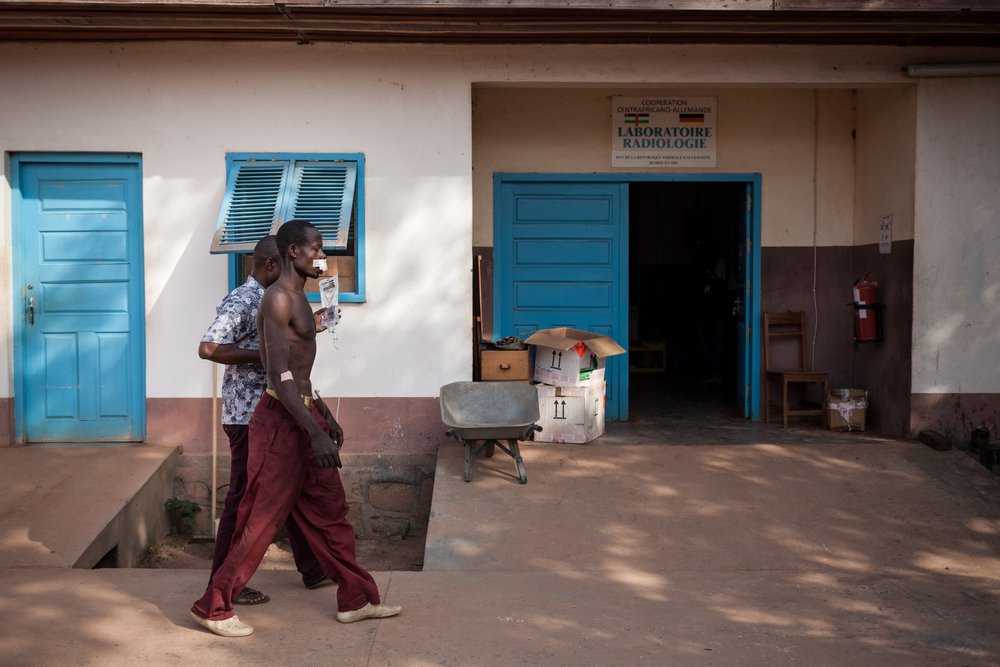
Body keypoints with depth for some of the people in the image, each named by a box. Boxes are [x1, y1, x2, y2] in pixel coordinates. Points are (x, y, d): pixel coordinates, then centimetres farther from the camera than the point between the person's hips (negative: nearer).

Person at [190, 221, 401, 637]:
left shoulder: (297, 299, 15)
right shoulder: (278, 299, -17)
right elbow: (280, 376, -23)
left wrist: (324, 416, 24)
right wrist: (315, 433, -26)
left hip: (303, 414, 10)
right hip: (281, 420, -10)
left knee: (330, 510, 13)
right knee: (260, 519, -2)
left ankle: (356, 599, 22)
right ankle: (213, 608, 10)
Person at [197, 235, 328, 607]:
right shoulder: (240, 303, -17)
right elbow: (208, 349, -27)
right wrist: (262, 355, -27)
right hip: (248, 417, -10)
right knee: (244, 498, -2)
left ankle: (312, 569, 27)